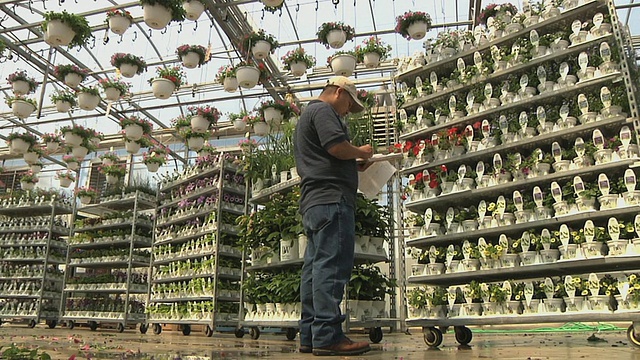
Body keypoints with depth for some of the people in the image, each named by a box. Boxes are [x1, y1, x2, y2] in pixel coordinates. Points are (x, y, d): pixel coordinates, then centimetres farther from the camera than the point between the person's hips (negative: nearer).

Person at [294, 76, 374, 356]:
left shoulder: (307, 116, 32)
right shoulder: (323, 110, -1)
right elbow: (337, 146, -16)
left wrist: (354, 164, 23)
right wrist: (361, 152, 3)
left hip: (312, 202, 11)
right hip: (331, 198, -11)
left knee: (315, 266, 7)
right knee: (332, 266, -14)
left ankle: (310, 336, 9)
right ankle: (328, 337, -15)